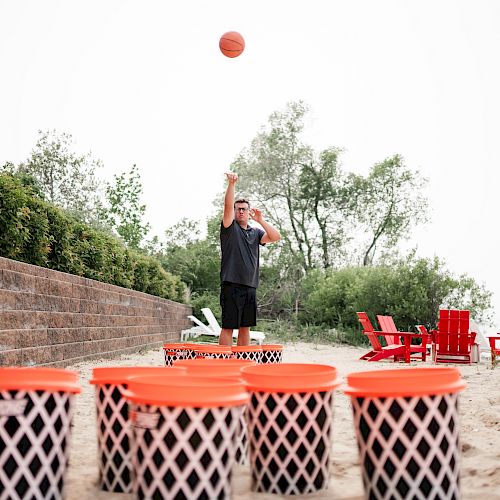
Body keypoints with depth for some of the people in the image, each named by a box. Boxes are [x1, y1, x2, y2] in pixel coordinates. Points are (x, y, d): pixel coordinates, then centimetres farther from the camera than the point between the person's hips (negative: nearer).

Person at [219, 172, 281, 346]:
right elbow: (228, 206, -11)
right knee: (228, 326, -6)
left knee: (245, 327, 9)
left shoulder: (256, 232, 17)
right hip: (232, 284, -5)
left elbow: (276, 237, 3)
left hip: (250, 286, 5)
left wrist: (260, 220, -1)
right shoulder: (230, 228, 4)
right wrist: (231, 183, -22)